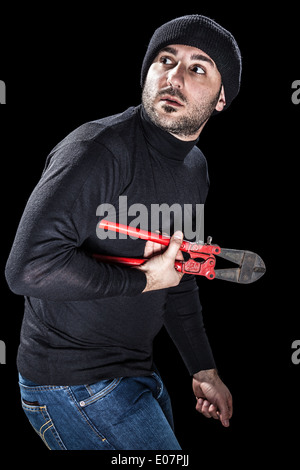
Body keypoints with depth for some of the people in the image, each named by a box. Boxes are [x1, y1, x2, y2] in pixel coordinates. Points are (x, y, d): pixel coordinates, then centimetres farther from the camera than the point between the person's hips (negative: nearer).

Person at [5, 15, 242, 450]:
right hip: (73, 384, -9)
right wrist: (142, 280, -23)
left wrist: (204, 370, 19)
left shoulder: (195, 168, 7)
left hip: (137, 374, 9)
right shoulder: (98, 149, -23)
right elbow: (30, 267, -33)